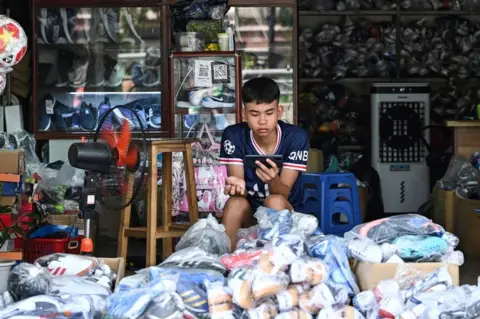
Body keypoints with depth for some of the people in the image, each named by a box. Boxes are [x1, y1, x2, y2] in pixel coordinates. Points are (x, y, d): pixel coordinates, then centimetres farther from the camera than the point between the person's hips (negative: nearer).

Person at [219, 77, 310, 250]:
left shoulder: (296, 137, -17)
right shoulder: (233, 135, -13)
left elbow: (284, 194, -20)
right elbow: (239, 186, -17)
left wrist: (272, 180, -43)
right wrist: (236, 185, -42)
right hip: (248, 212, 1)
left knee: (274, 201, -33)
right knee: (235, 202, -31)